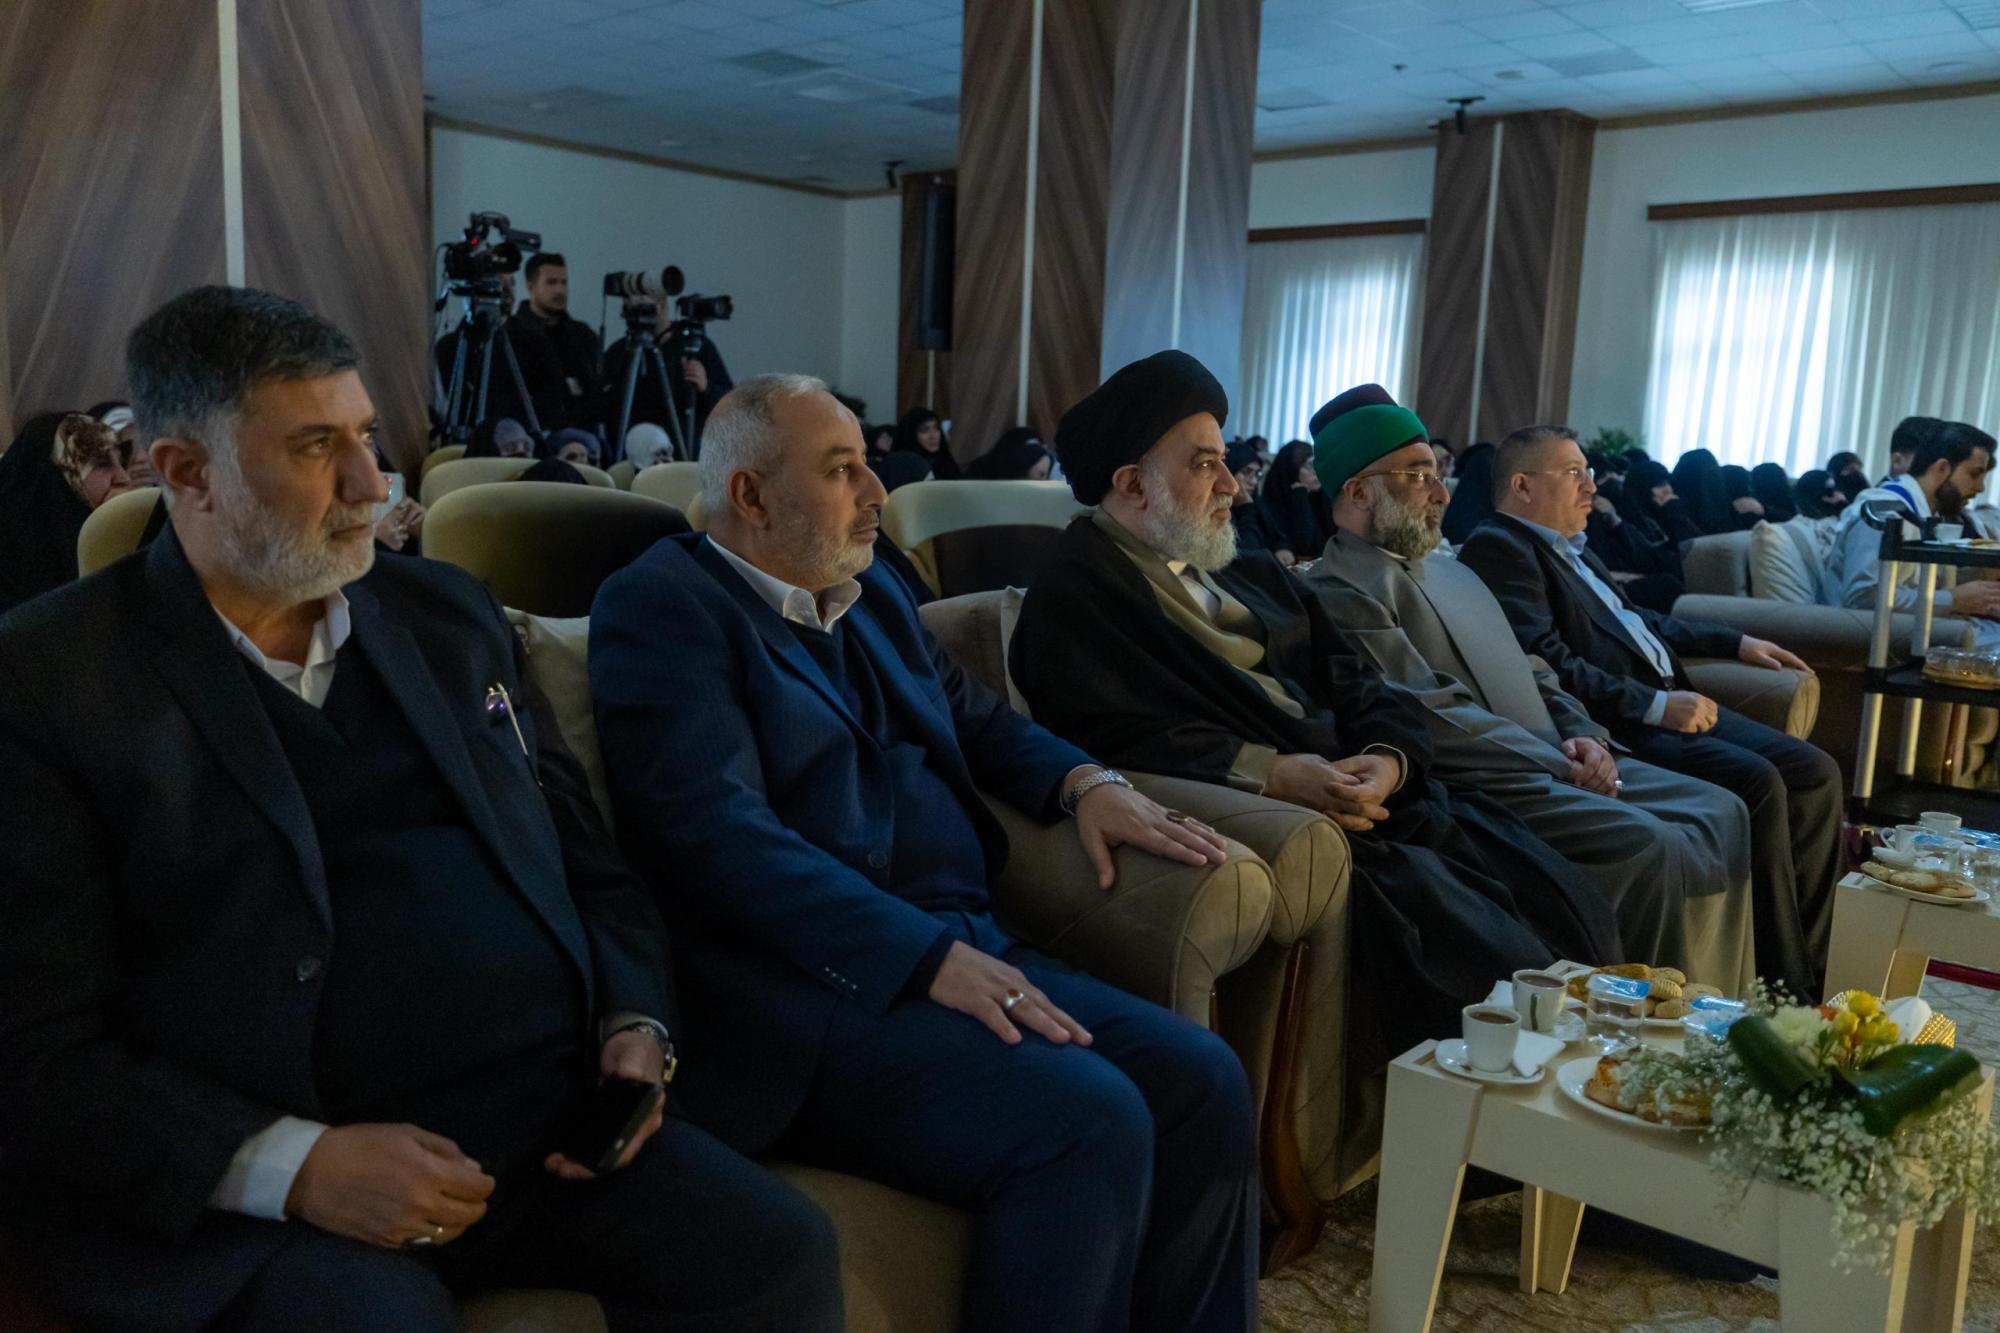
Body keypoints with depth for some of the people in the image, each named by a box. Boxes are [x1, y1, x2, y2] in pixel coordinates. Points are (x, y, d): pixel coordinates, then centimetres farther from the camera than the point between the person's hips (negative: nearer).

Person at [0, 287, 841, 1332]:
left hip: (548, 1115, 5)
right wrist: (293, 1167, -18)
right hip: (255, 1191, -4)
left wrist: (635, 1029, 0)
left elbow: (587, 864, 17)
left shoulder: (449, 613, 13)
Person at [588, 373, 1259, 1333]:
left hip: (964, 946, 8)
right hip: (817, 987, -8)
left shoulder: (872, 592, 19)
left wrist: (1084, 781, 9)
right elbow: (720, 831, -17)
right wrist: (929, 955, -23)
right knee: (1089, 1124, -25)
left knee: (1202, 1083, -8)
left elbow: (973, 716, 30)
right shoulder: (663, 606, -5)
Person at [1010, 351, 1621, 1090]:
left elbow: (1356, 684, 18)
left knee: (1574, 910, -6)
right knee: (1489, 952, -24)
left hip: (1375, 796, 8)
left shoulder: (1251, 574, 24)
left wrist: (1389, 757, -5)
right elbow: (1113, 732, -16)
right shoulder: (1075, 593, -1)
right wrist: (1267, 772, -22)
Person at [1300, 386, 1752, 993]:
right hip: (1483, 784, -10)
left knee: (1722, 814, 0)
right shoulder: (1340, 591, -9)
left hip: (1556, 763, 10)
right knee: (1655, 848, -24)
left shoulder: (1453, 572, 23)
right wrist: (1560, 764, -16)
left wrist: (1584, 737, 2)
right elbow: (1431, 716, -17)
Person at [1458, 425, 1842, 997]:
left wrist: (1735, 642, 30)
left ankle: (1811, 971, 4)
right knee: (1759, 782, -25)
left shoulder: (1571, 547, 21)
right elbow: (1550, 664, -21)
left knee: (1816, 773, 0)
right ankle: (1785, 988, -13)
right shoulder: (1499, 547, -10)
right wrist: (1655, 706, -23)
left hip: (1670, 703, 10)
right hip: (1619, 726, -10)